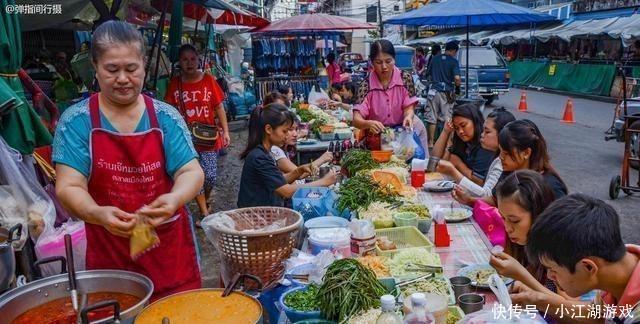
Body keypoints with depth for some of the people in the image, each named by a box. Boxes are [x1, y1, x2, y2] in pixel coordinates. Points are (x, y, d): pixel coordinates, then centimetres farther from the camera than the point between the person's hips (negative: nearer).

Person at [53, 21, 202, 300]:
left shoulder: (166, 117, -1)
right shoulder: (76, 121, -4)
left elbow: (191, 172, -6)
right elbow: (68, 187, -10)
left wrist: (174, 198, -28)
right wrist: (97, 214, -32)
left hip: (170, 248, 1)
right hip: (109, 253, -1)